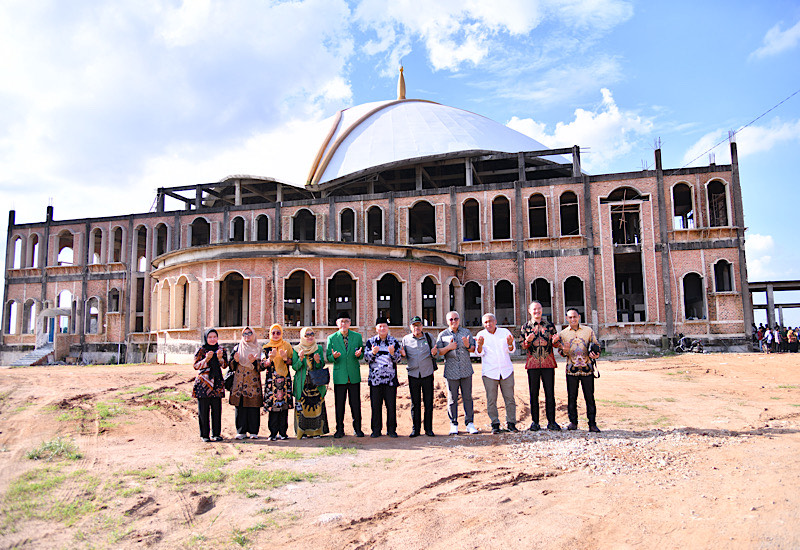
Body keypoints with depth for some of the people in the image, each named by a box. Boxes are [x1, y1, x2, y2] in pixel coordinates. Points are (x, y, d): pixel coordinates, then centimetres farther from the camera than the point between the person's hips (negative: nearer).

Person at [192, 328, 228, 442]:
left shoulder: (221, 350, 10)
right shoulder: (201, 350, 2)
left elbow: (225, 365, 4)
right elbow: (196, 366, -3)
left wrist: (220, 358, -15)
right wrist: (206, 359, -18)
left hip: (217, 383, 2)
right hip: (203, 383, -2)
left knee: (217, 409, 2)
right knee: (203, 410, -1)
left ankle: (216, 433, 12)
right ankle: (204, 435, 9)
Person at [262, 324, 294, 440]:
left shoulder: (287, 346, 11)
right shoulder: (266, 348, 10)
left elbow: (291, 362, 6)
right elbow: (263, 364, 3)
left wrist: (285, 358, -14)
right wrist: (271, 358, -16)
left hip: (284, 379, 1)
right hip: (271, 380, -1)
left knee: (284, 405, -2)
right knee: (273, 406, -6)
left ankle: (283, 432, 4)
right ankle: (273, 433, 0)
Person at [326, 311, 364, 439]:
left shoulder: (357, 336, 7)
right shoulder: (331, 338, 3)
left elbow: (362, 354, 11)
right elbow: (328, 357, 5)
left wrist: (359, 354, -12)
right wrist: (334, 356, -18)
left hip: (354, 375, 1)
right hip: (339, 375, -1)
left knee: (356, 403, 4)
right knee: (339, 404, 3)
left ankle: (357, 428, 17)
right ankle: (339, 430, 15)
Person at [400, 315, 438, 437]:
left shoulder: (428, 337, 5)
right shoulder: (406, 339, 5)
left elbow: (436, 353, 8)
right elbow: (404, 356, 11)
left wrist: (434, 353, -15)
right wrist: (403, 354, -12)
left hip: (427, 374, 0)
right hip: (413, 375, 0)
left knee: (428, 403, 3)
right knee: (415, 403, 5)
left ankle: (428, 429, 13)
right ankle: (415, 429, 14)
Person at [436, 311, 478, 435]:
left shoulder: (466, 332, 11)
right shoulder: (442, 335, 6)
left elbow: (473, 349, 11)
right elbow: (438, 351, 3)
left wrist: (468, 346, -11)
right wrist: (448, 347, -14)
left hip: (466, 370, 1)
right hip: (451, 371, -1)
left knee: (467, 397, 4)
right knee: (452, 398, 3)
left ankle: (470, 423, 13)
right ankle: (453, 424, 13)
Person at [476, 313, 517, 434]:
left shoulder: (505, 332, 8)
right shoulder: (481, 335, 5)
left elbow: (511, 350, 4)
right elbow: (480, 353, -4)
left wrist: (510, 344, -19)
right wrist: (480, 345, -25)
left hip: (506, 370, 1)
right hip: (489, 372, -1)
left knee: (509, 398, 2)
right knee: (491, 399, -2)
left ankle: (511, 423, 12)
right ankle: (495, 424, 8)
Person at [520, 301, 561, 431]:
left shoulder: (549, 325, 10)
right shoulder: (525, 327, 8)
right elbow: (523, 346, 6)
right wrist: (528, 340, -15)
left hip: (548, 363, 1)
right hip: (533, 363, 0)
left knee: (550, 392, 0)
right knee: (533, 393, 3)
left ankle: (551, 421, 9)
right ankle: (535, 422, 11)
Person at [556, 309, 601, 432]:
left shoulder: (588, 331, 8)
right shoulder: (563, 333, 8)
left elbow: (596, 345, 12)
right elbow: (561, 350, 7)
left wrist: (595, 354, -9)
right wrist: (565, 351, -16)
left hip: (587, 368, 0)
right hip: (572, 369, 1)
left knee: (590, 397, -1)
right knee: (572, 397, 4)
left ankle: (592, 423, 7)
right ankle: (573, 422, 16)